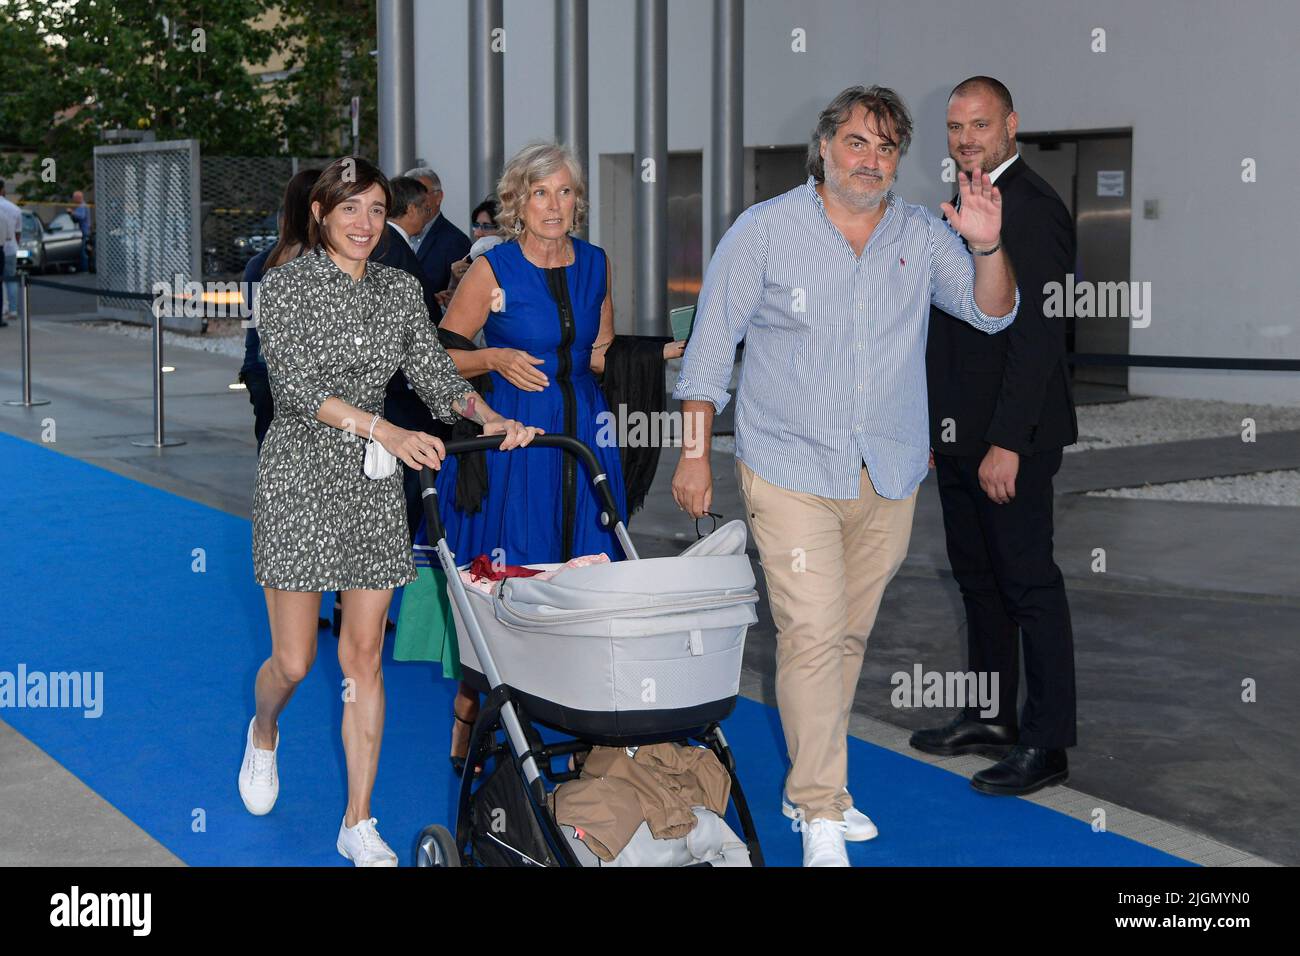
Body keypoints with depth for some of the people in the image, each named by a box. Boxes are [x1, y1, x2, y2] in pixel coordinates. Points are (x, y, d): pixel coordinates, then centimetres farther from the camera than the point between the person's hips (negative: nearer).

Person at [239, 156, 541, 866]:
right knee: (294, 660, 1)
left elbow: (434, 370, 3)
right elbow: (296, 383, -18)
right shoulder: (284, 287, -6)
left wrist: (487, 416, -18)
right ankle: (262, 735, 38)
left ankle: (358, 823, 11)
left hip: (374, 486, 4)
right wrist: (381, 428, -33)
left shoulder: (399, 290, 9)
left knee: (364, 656, 3)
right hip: (300, 477, -3)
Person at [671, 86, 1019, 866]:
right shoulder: (765, 231, -2)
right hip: (792, 470, -4)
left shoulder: (922, 236, 6)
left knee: (851, 632, 12)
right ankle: (822, 815, -2)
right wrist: (695, 452, -1)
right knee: (812, 634, -11)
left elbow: (992, 314, 1)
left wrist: (988, 247, -19)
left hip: (889, 474, 4)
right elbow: (711, 344, 1)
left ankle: (813, 785, 27)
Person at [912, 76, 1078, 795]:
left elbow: (1037, 336, -21)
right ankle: (990, 719, 27)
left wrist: (1006, 444, -24)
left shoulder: (1031, 209, -14)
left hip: (1010, 439, -10)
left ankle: (1046, 744, 4)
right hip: (962, 437, 10)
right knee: (978, 580, 16)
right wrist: (935, 424, 17)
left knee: (1029, 585, -3)